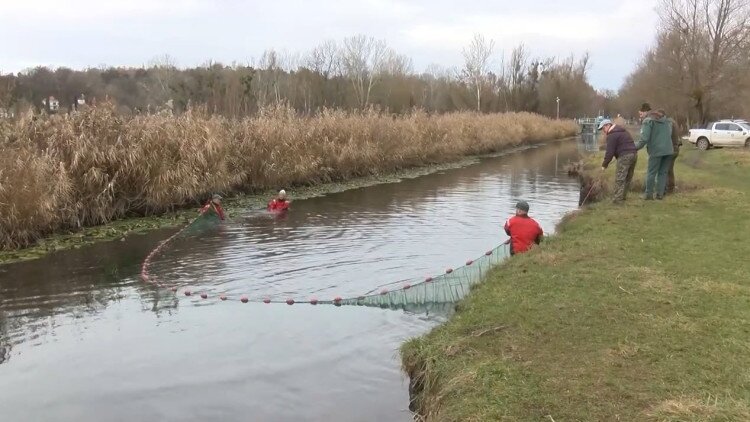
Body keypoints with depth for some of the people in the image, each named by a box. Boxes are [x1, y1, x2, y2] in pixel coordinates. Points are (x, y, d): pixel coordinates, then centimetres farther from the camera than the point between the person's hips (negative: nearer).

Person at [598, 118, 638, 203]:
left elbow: (610, 152, -11)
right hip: (634, 154, 10)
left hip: (625, 156, -10)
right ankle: (623, 196, 24)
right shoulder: (622, 131, 23)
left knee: (620, 179, -7)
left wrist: (604, 165, -3)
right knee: (628, 178, 16)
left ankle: (617, 199, -9)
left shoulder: (612, 135, -8)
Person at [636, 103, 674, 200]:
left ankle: (649, 194, 8)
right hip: (668, 150, 6)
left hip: (656, 151, -6)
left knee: (651, 173, 4)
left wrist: (636, 147, -4)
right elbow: (670, 134, 18)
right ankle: (660, 194, 12)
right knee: (663, 172, 11)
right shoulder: (665, 119, 16)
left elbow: (644, 138, -16)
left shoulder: (648, 120, -8)